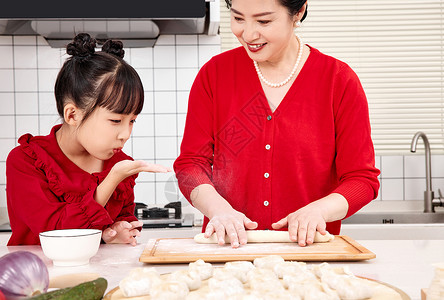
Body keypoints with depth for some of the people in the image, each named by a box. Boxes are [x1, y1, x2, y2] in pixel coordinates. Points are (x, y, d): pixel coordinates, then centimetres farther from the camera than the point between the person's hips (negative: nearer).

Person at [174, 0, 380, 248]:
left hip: (306, 249, 0)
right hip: (229, 246, 1)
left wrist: (319, 209, -19)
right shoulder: (214, 74, 5)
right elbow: (191, 162, 4)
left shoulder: (340, 81, 1)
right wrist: (218, 207, -16)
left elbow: (363, 179, 1)